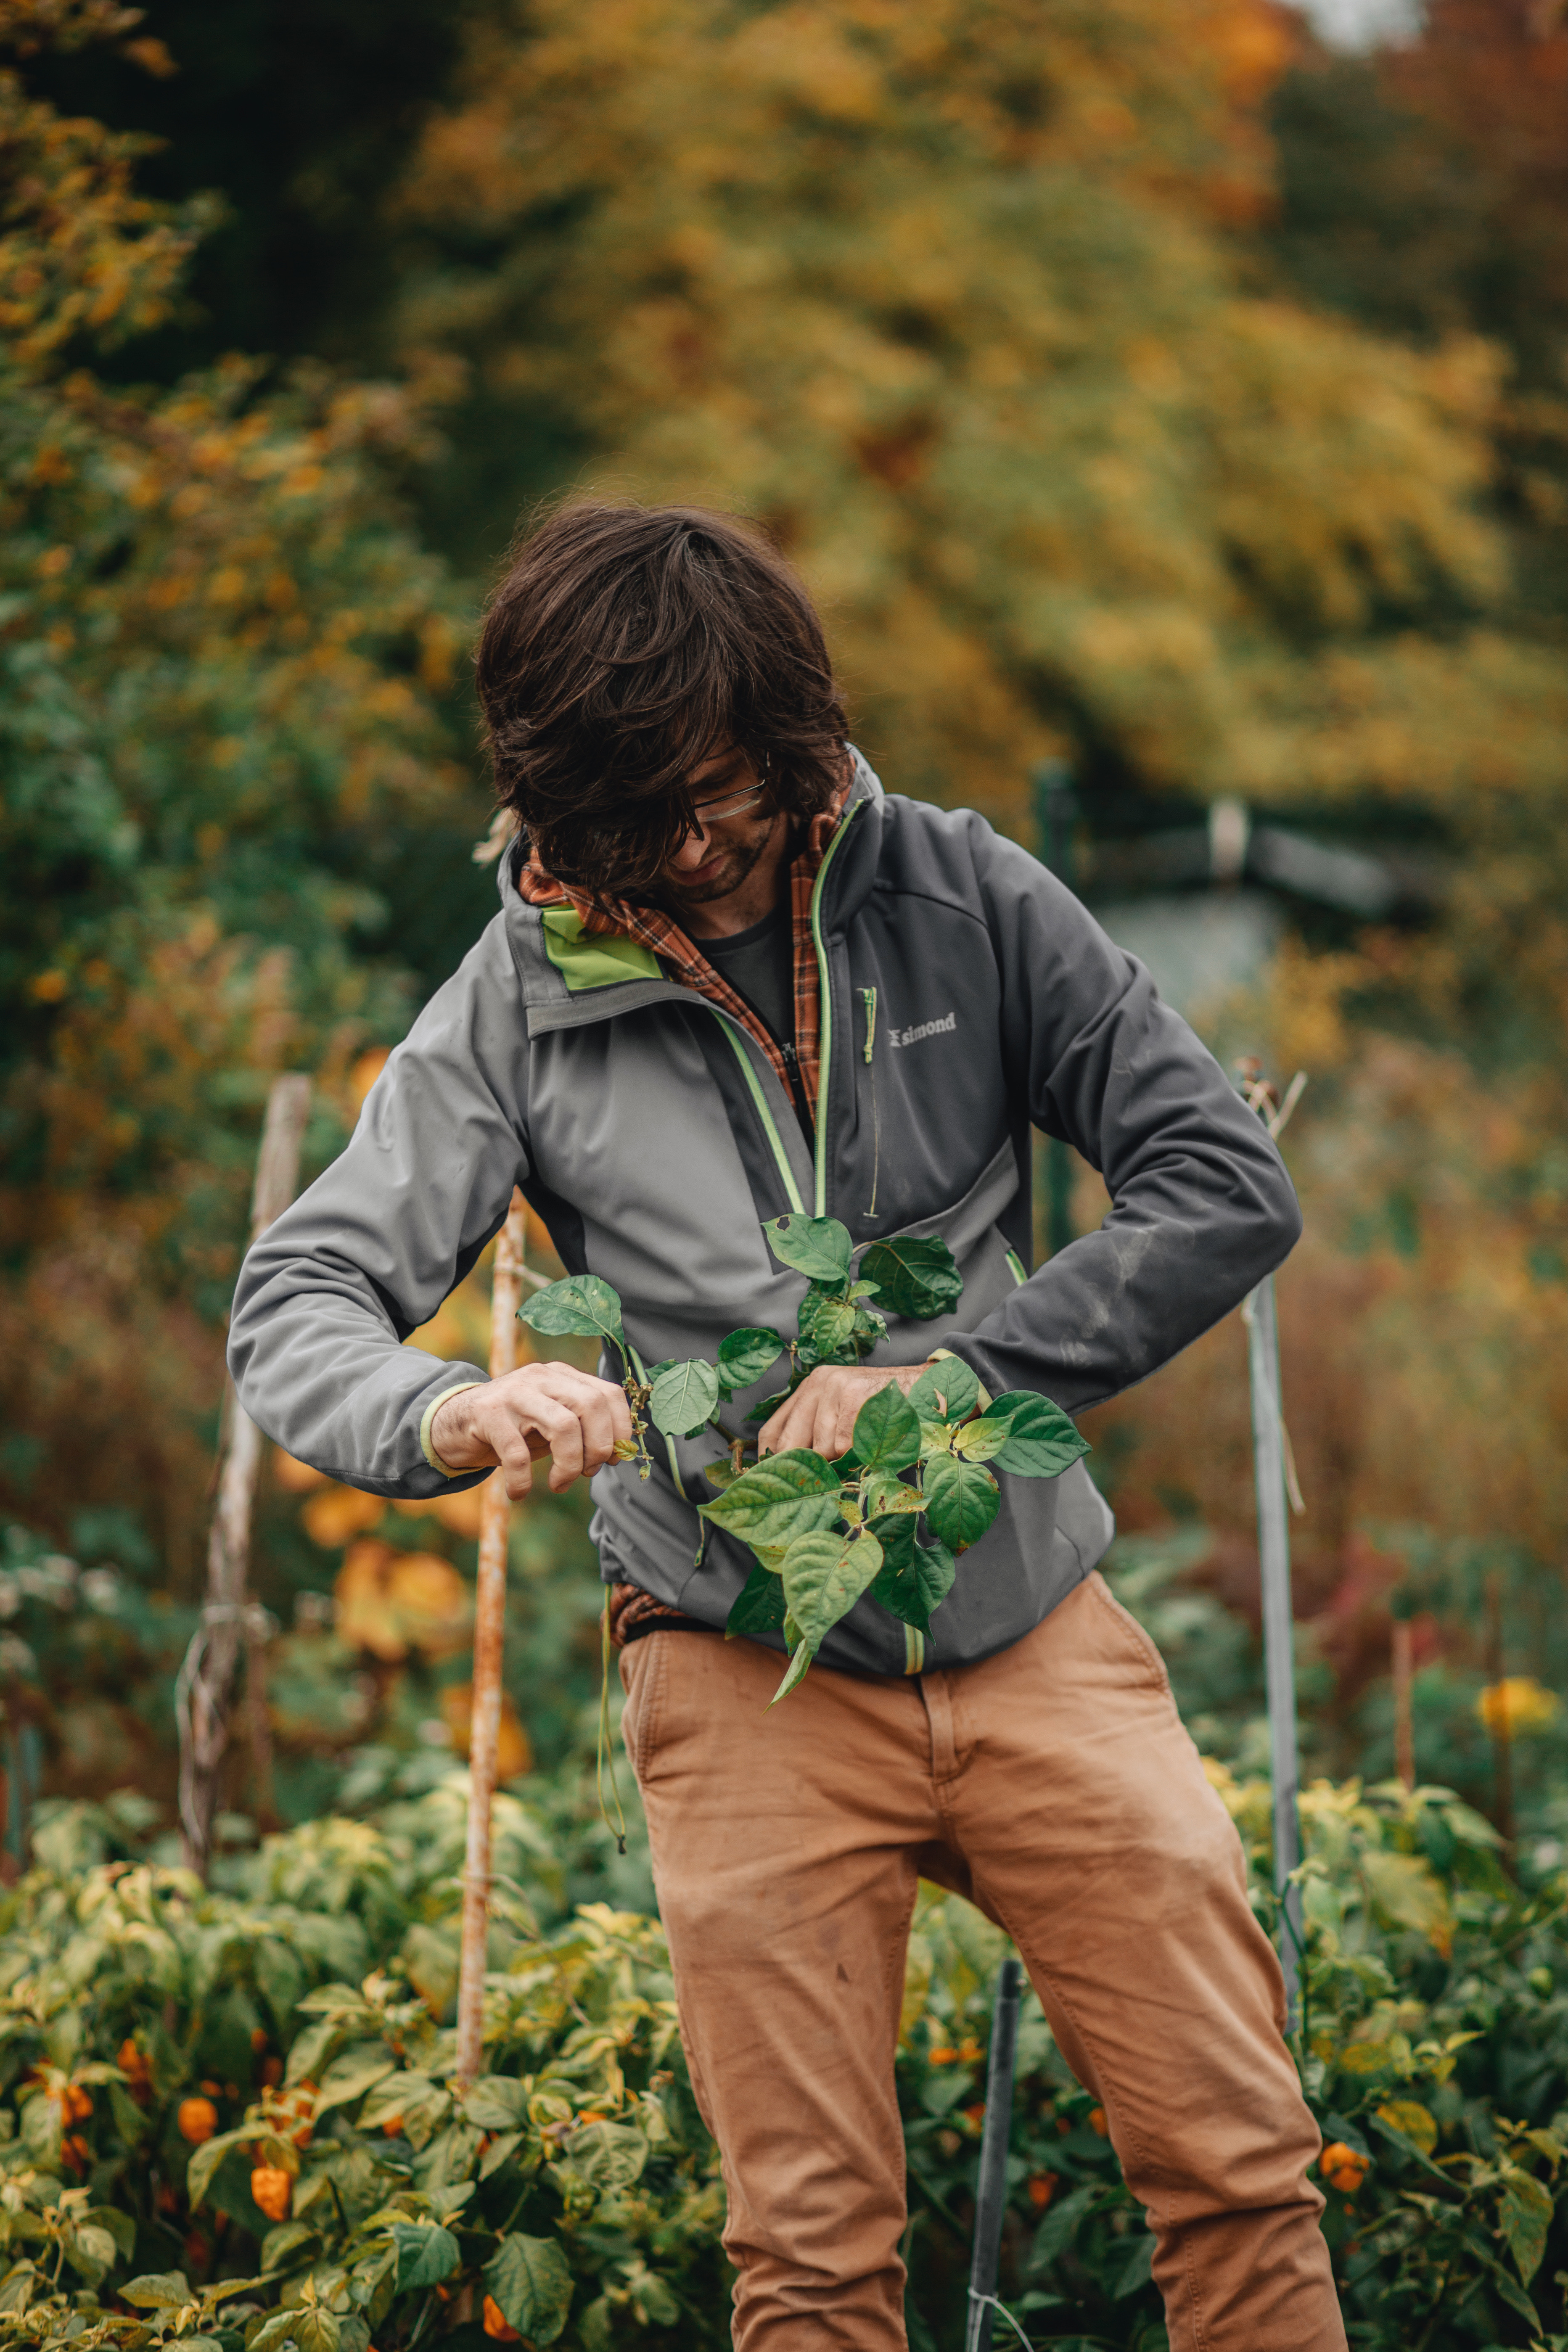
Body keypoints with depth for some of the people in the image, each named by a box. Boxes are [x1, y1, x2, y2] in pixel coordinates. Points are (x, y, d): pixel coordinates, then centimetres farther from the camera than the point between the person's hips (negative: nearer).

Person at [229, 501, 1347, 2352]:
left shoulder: (957, 894, -5)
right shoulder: (519, 1004, -6)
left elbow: (1229, 1189, -6)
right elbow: (296, 1307, -8)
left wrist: (947, 1370, -17)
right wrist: (448, 1414, -32)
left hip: (1037, 1628, 1)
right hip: (750, 1669, -1)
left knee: (1239, 2168, 0)